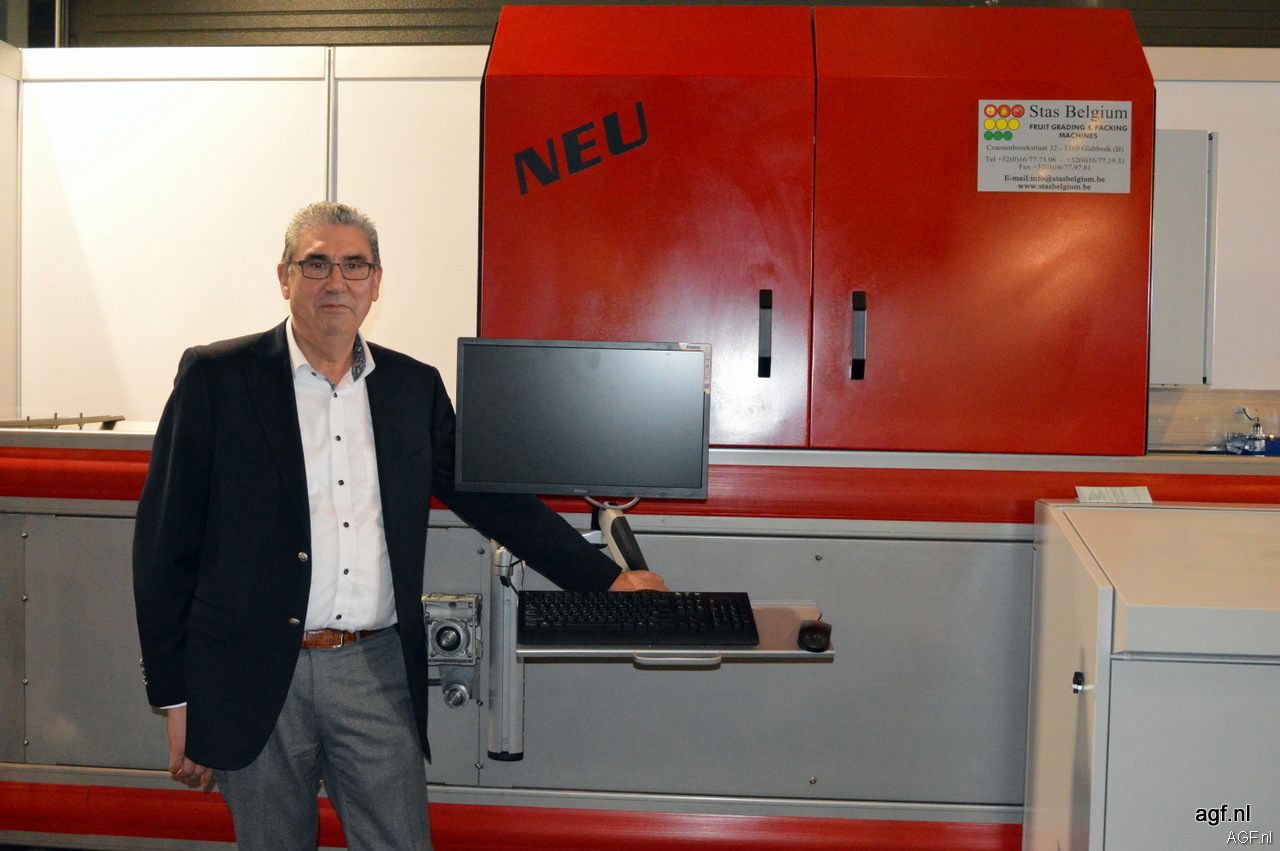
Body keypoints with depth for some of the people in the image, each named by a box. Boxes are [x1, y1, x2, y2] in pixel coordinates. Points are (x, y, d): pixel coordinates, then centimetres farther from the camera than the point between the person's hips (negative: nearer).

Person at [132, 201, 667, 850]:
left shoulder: (415, 387, 8)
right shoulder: (215, 377, -1)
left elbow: (492, 499, 12)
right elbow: (163, 545, -1)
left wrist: (608, 579, 5)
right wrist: (175, 698, -3)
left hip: (377, 674, 2)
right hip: (254, 678, -2)